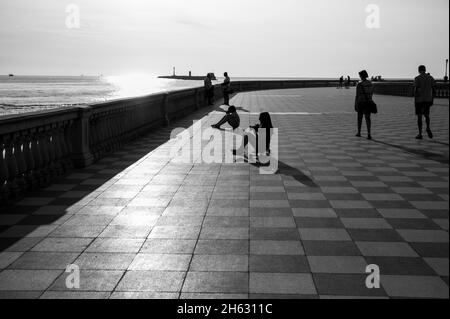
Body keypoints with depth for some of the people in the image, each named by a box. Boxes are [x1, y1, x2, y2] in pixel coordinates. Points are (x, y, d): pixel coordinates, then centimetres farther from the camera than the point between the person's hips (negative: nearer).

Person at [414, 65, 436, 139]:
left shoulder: (417, 78, -7)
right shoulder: (431, 78, 5)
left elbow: (416, 90, -14)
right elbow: (434, 90, 3)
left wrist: (415, 101, -10)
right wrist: (432, 100, 11)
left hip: (419, 100, -3)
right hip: (428, 100, 3)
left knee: (419, 116, 3)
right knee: (426, 115, 18)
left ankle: (420, 134, 1)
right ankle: (428, 128, -7)